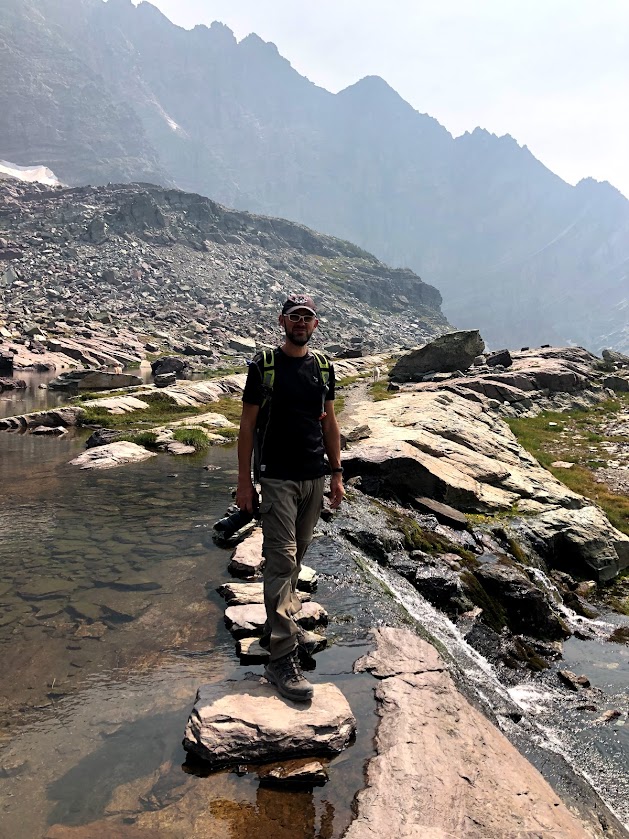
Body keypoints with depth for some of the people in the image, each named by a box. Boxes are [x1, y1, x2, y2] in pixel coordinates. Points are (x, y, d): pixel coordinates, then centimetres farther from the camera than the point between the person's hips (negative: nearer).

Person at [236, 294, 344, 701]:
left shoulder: (324, 367, 9)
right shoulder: (264, 366, -4)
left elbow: (330, 423, 13)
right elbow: (248, 425, -3)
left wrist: (337, 475, 10)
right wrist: (244, 482, -6)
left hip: (315, 478, 5)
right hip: (277, 479, -5)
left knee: (297, 555, 15)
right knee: (281, 560, -8)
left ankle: (280, 624, 34)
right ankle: (282, 657, -5)